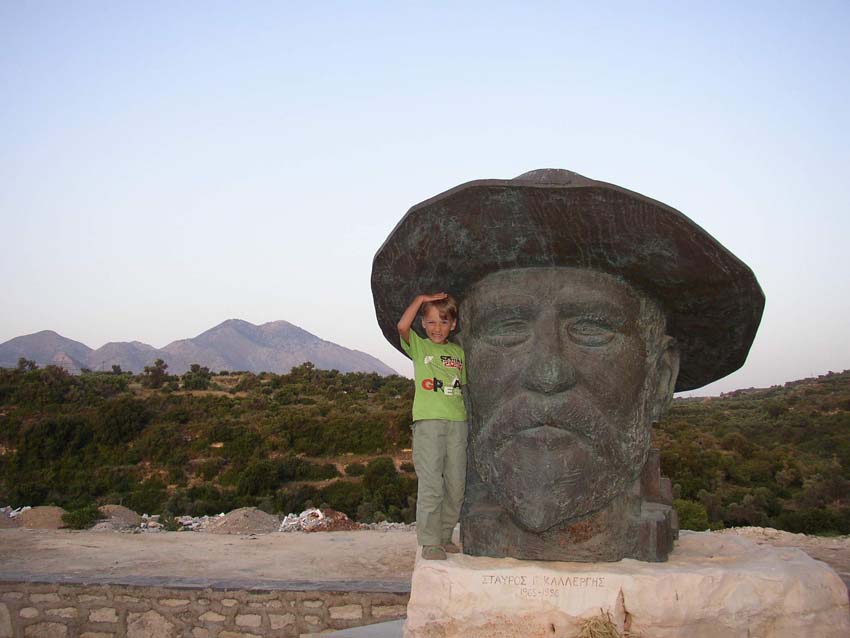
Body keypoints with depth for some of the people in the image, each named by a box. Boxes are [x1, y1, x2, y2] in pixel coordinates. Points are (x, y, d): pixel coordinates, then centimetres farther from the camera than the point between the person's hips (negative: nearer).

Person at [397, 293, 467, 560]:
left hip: (458, 421, 5)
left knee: (456, 484, 8)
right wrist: (421, 298, -8)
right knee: (431, 485, -8)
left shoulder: (459, 352, 16)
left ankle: (444, 535, 22)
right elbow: (402, 327, -14)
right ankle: (430, 541, 0)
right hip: (428, 421, -4)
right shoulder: (418, 346, 5)